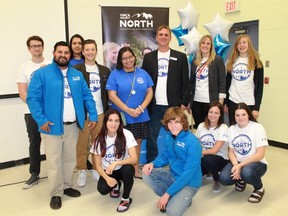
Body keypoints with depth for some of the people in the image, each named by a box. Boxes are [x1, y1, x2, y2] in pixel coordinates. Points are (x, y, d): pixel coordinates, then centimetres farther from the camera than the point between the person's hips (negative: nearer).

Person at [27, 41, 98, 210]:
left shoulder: (77, 74, 9)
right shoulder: (42, 73, -7)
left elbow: (87, 95, 7)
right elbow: (32, 98, -12)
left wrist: (93, 116, -2)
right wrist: (41, 120, -19)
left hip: (73, 125, 5)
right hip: (52, 126, -4)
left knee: (70, 159, 17)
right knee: (54, 161, 6)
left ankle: (66, 186, 36)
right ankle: (56, 194, 21)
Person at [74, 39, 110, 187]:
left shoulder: (104, 70, 10)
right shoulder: (76, 70, -2)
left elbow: (108, 92, 11)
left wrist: (107, 110, 5)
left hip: (100, 112, 3)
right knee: (82, 143, 6)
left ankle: (96, 169, 27)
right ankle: (82, 171, 21)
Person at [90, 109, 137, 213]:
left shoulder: (127, 135, -19)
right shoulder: (100, 139, -13)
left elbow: (134, 159, -25)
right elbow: (98, 165, -8)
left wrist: (115, 163, -37)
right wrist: (107, 178, -25)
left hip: (123, 169, -1)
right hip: (107, 171, 2)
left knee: (128, 169, -35)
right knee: (102, 189, -26)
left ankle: (126, 199, -7)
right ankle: (116, 185, 13)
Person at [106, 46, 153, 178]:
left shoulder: (143, 73, 7)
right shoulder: (115, 74, -2)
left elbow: (150, 92, 5)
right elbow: (112, 95, -9)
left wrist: (141, 108, -10)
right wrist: (128, 110, -16)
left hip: (141, 117, 3)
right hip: (122, 117, -3)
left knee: (137, 142, 11)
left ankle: (136, 169, 25)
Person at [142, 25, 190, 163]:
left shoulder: (180, 57, 3)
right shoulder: (148, 57, 7)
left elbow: (185, 82, 1)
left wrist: (184, 103, -4)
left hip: (173, 105, -1)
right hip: (154, 105, 1)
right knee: (151, 136, 7)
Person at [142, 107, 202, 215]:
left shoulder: (192, 143, -26)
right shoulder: (168, 136, -4)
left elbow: (188, 174, -26)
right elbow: (164, 156, 9)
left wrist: (167, 193, -24)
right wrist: (152, 164, -15)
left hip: (189, 182, -6)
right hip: (172, 175, 7)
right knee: (147, 174, -13)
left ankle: (184, 199, 9)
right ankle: (172, 198, 3)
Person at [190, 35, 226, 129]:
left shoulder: (217, 60, -2)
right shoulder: (195, 61, 11)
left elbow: (222, 81, -5)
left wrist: (220, 101, -10)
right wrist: (188, 101, 11)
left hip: (211, 101, -4)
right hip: (196, 101, 4)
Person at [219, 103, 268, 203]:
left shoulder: (258, 128, -13)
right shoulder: (231, 129, 0)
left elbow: (260, 154, -17)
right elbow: (231, 151, 4)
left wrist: (240, 166, -24)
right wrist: (235, 165, -17)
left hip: (256, 163, -4)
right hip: (237, 163, 4)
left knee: (247, 172, -39)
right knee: (224, 179, -24)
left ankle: (259, 188, -3)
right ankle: (240, 180, 13)